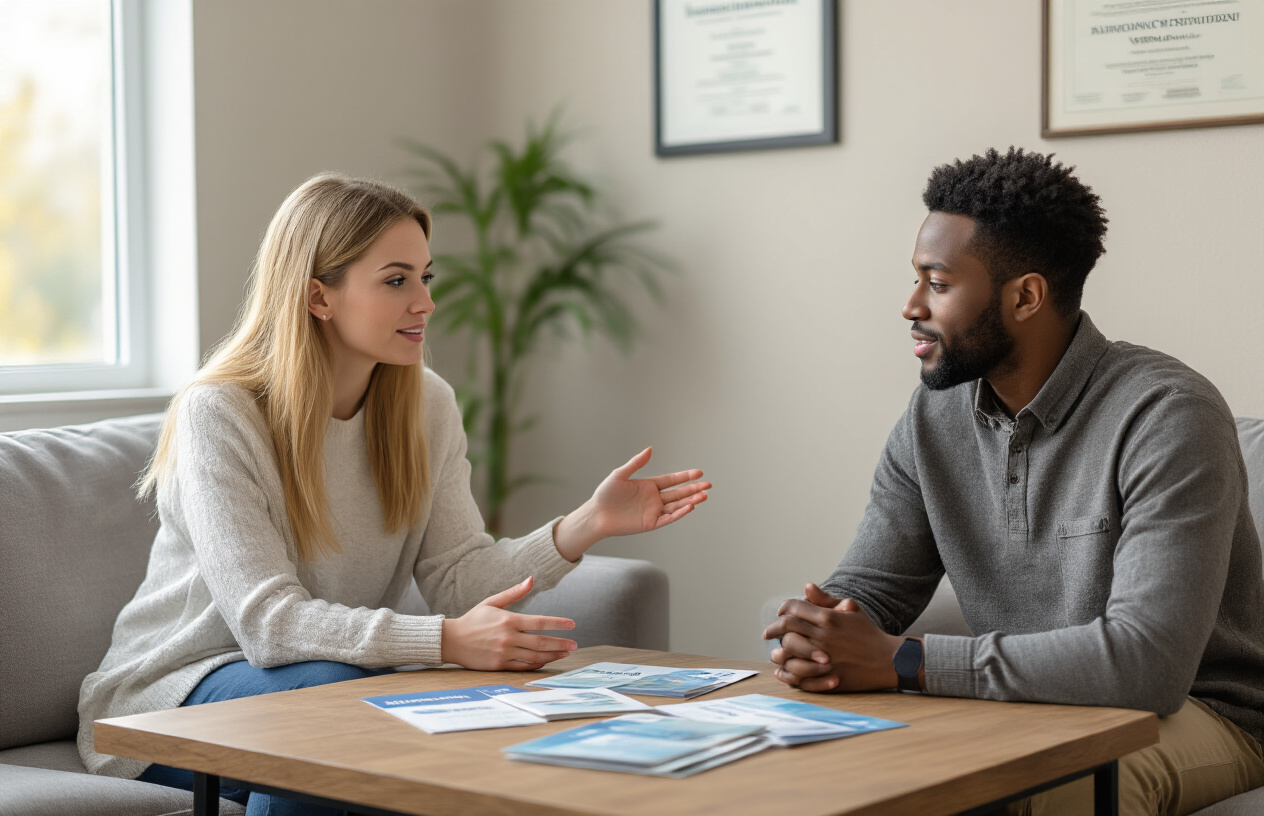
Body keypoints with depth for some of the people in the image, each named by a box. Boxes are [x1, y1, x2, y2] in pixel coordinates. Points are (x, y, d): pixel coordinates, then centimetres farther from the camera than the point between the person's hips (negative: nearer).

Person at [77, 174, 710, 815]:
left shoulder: (426, 406, 0)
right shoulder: (218, 414, -20)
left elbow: (460, 576, -8)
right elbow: (269, 620, -28)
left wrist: (587, 526, -24)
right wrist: (445, 641, -39)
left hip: (338, 673, 5)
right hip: (176, 691, -4)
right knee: (331, 693, -35)